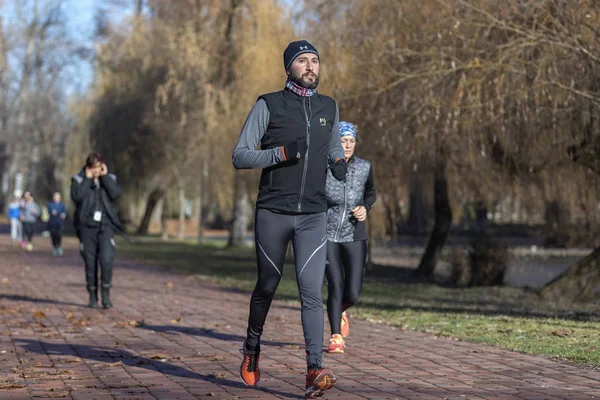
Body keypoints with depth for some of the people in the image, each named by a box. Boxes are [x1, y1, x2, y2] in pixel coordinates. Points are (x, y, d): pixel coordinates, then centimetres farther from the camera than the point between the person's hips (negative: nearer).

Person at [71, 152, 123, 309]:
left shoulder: (109, 178, 10)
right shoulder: (79, 179, 3)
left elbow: (116, 194, -9)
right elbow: (76, 196, -16)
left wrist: (104, 177, -7)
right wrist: (88, 179, -11)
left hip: (105, 225, 0)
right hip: (86, 226, 0)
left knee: (106, 259, -17)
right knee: (90, 262, 4)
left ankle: (106, 293, -6)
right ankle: (93, 296, 15)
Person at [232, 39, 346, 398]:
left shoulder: (329, 107, 10)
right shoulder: (268, 105, -3)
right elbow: (240, 156, -6)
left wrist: (338, 161, 4)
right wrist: (282, 152, -21)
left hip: (314, 216, 2)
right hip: (273, 212, -2)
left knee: (311, 290, -12)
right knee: (267, 287, 12)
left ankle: (314, 371, -17)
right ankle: (252, 348, 37)